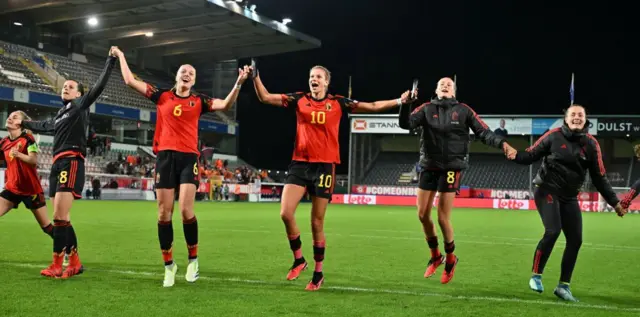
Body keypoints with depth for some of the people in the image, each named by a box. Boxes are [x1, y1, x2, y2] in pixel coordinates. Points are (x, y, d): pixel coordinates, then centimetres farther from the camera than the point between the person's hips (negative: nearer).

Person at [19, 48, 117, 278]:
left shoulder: (80, 105, 5)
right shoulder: (60, 114, 25)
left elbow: (99, 86, -6)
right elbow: (44, 126, 44)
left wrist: (111, 61, -9)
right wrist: (24, 123, 57)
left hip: (71, 162, -8)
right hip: (57, 164, 8)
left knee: (59, 216, -15)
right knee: (61, 218, 6)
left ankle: (57, 265, -11)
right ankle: (75, 262, 12)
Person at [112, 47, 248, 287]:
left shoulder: (199, 101, 9)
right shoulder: (162, 96, 11)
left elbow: (226, 104, -2)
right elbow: (130, 81, 14)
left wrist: (239, 83, -14)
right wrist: (121, 57, 21)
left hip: (188, 158, -1)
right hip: (165, 157, 1)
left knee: (186, 211, -14)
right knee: (164, 214, 1)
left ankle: (193, 259, 6)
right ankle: (168, 265, 13)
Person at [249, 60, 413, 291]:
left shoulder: (337, 103, 4)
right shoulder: (299, 100, 6)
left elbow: (372, 106, 9)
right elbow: (265, 97, 6)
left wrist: (399, 101, 7)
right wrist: (255, 77, -6)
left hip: (324, 166, -2)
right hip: (299, 164, 2)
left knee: (317, 223, 2)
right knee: (285, 213, -12)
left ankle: (318, 273, 17)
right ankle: (298, 259, 12)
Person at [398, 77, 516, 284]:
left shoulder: (463, 110, 0)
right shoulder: (427, 109, 4)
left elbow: (484, 132, -3)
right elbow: (406, 124, -9)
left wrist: (502, 144, -20)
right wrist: (405, 104, -25)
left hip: (451, 168, -3)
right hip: (429, 167, 3)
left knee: (443, 218, -6)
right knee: (423, 215, 4)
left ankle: (450, 259, 19)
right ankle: (435, 256, 27)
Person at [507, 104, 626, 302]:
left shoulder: (591, 144, 1)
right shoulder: (554, 136, -8)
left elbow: (599, 177, 5)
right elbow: (531, 155, -5)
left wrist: (614, 202, 4)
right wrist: (516, 156, -26)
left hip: (569, 197, 5)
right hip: (547, 191, -5)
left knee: (575, 240, 0)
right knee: (553, 232, -21)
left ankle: (564, 286, 13)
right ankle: (536, 276, -3)